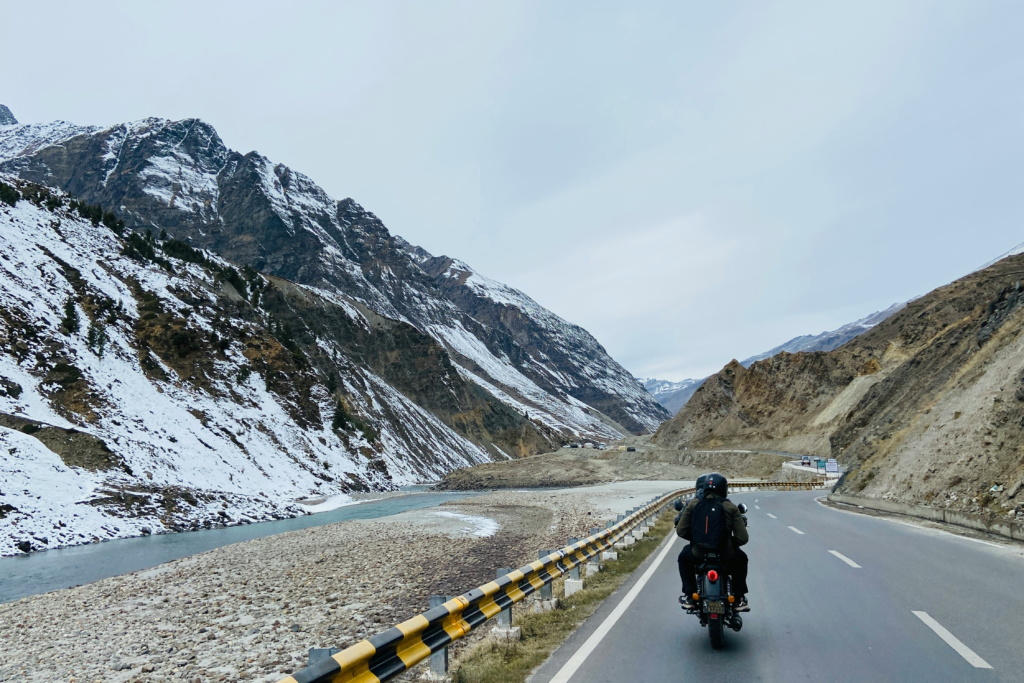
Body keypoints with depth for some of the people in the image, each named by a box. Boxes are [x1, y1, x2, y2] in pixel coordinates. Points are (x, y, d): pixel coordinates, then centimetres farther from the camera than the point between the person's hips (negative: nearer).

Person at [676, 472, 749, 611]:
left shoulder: (693, 504, -2)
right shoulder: (731, 507, -6)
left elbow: (680, 531, -2)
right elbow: (742, 538, -10)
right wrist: (731, 543, 12)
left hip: (698, 554, 1)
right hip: (726, 556, 0)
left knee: (684, 557, 36)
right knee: (741, 559, 35)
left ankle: (689, 597, 29)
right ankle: (739, 600, 33)